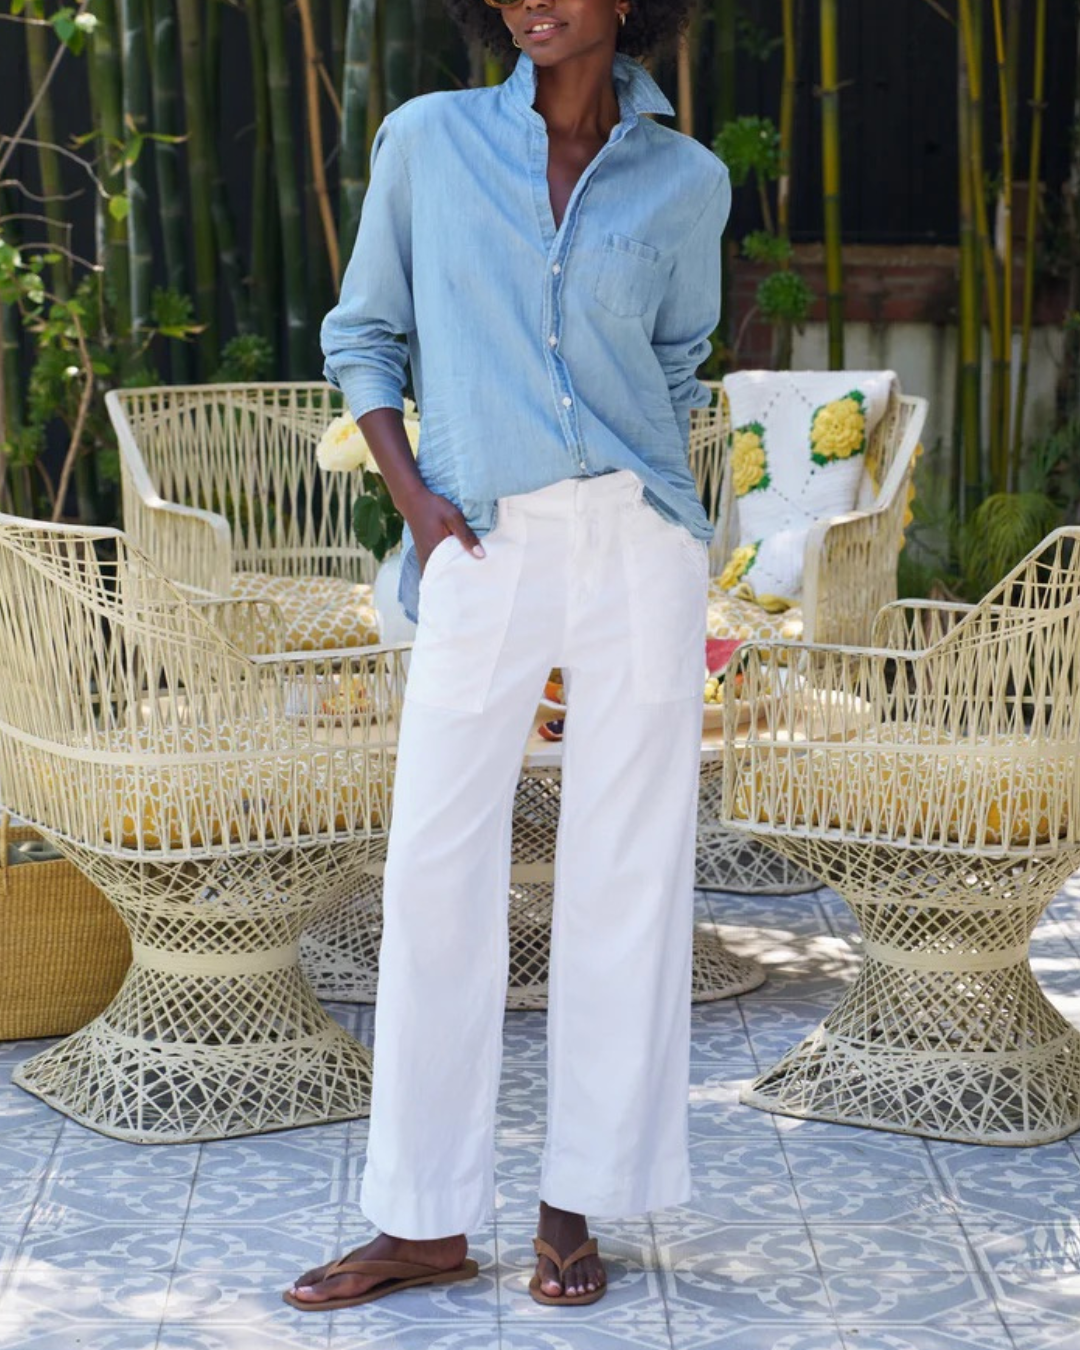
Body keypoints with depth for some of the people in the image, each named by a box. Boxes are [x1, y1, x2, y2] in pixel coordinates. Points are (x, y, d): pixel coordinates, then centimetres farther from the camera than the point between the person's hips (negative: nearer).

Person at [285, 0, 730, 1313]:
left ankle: (576, 1204, 13)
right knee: (437, 871, -1)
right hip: (485, 559, 0)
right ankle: (425, 1221, 9)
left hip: (638, 550, 1)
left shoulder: (685, 182, 5)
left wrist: (660, 523, 6)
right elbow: (363, 335, 10)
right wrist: (412, 499, -4)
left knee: (625, 872, 2)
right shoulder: (428, 138, 3)